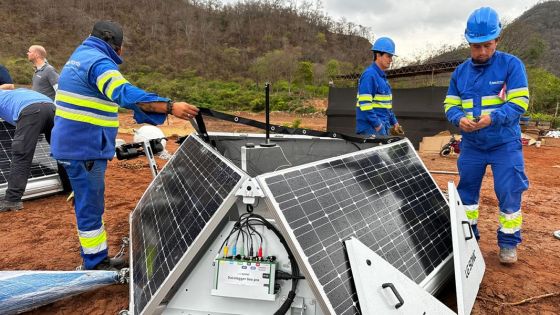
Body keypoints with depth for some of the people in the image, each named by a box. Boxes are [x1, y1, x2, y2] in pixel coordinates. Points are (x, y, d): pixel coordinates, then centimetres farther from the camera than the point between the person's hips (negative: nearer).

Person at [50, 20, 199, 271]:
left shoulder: (80, 58, 19)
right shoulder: (98, 62, -16)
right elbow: (126, 94, -34)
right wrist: (170, 107, -40)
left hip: (76, 144, 11)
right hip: (84, 148, -11)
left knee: (88, 202, 16)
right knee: (90, 206, -2)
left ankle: (97, 259, 28)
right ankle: (95, 265, 11)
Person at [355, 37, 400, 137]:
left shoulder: (382, 76, 17)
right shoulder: (369, 75, -13)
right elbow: (364, 103, -21)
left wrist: (393, 121, 19)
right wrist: (376, 124, -20)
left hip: (383, 126, 10)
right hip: (372, 128, -10)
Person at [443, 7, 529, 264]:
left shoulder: (512, 65, -6)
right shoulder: (460, 72, 6)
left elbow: (519, 103, -13)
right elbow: (450, 105, 4)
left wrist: (492, 118, -30)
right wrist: (459, 119, -18)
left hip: (505, 145, -3)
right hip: (471, 145, 4)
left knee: (509, 195, 1)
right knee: (466, 191, 11)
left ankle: (508, 243, 20)